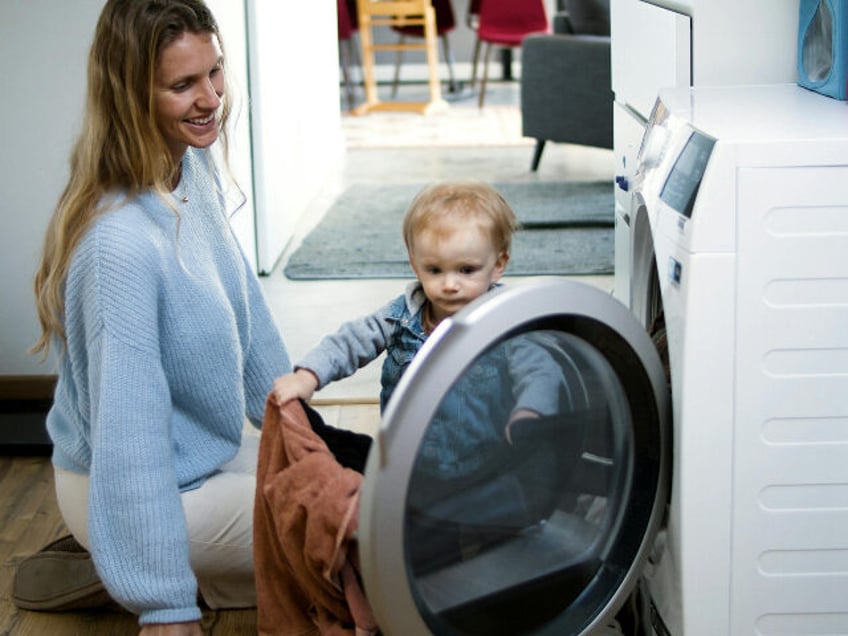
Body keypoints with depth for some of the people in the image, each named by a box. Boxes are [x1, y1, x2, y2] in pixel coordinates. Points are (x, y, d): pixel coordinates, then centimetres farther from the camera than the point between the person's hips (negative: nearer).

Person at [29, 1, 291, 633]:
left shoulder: (196, 168, -7)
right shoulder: (120, 243, -34)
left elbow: (244, 302, 7)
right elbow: (129, 430, -32)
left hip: (206, 452, 9)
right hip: (139, 488, -9)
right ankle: (113, 567, 2)